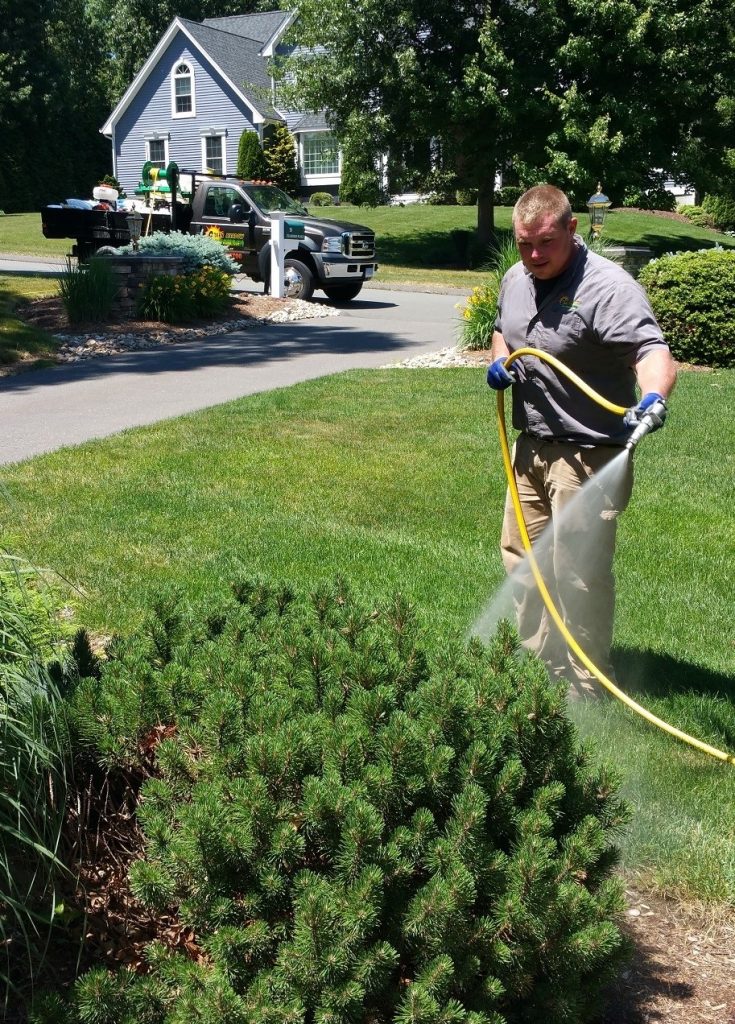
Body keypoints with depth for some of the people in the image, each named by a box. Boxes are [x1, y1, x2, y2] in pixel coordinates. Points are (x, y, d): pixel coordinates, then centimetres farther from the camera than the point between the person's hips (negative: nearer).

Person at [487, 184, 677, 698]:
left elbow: (653, 351, -32)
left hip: (588, 457, -9)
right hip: (532, 447, 9)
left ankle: (586, 690, 9)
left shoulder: (607, 286, -20)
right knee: (522, 558, 18)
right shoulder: (516, 280, 7)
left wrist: (653, 397, -53)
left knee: (578, 575, -6)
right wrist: (499, 361, 4)